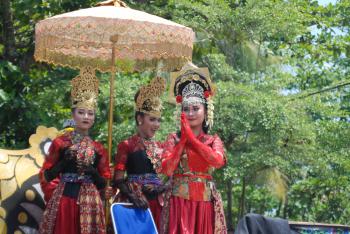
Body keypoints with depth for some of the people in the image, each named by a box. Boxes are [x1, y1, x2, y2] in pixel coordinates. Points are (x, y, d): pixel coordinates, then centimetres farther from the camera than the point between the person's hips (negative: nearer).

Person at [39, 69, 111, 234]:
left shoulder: (98, 149, 9)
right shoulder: (60, 142, 2)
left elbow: (104, 183, 11)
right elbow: (46, 176, 3)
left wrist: (94, 173, -8)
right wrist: (63, 163, -11)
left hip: (89, 203, 2)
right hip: (63, 200, -2)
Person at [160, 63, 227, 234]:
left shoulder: (213, 140, 9)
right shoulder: (174, 139, 6)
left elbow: (217, 160, -13)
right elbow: (166, 169, -8)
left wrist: (191, 137, -9)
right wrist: (183, 139, -8)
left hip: (205, 203, 1)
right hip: (179, 202, -1)